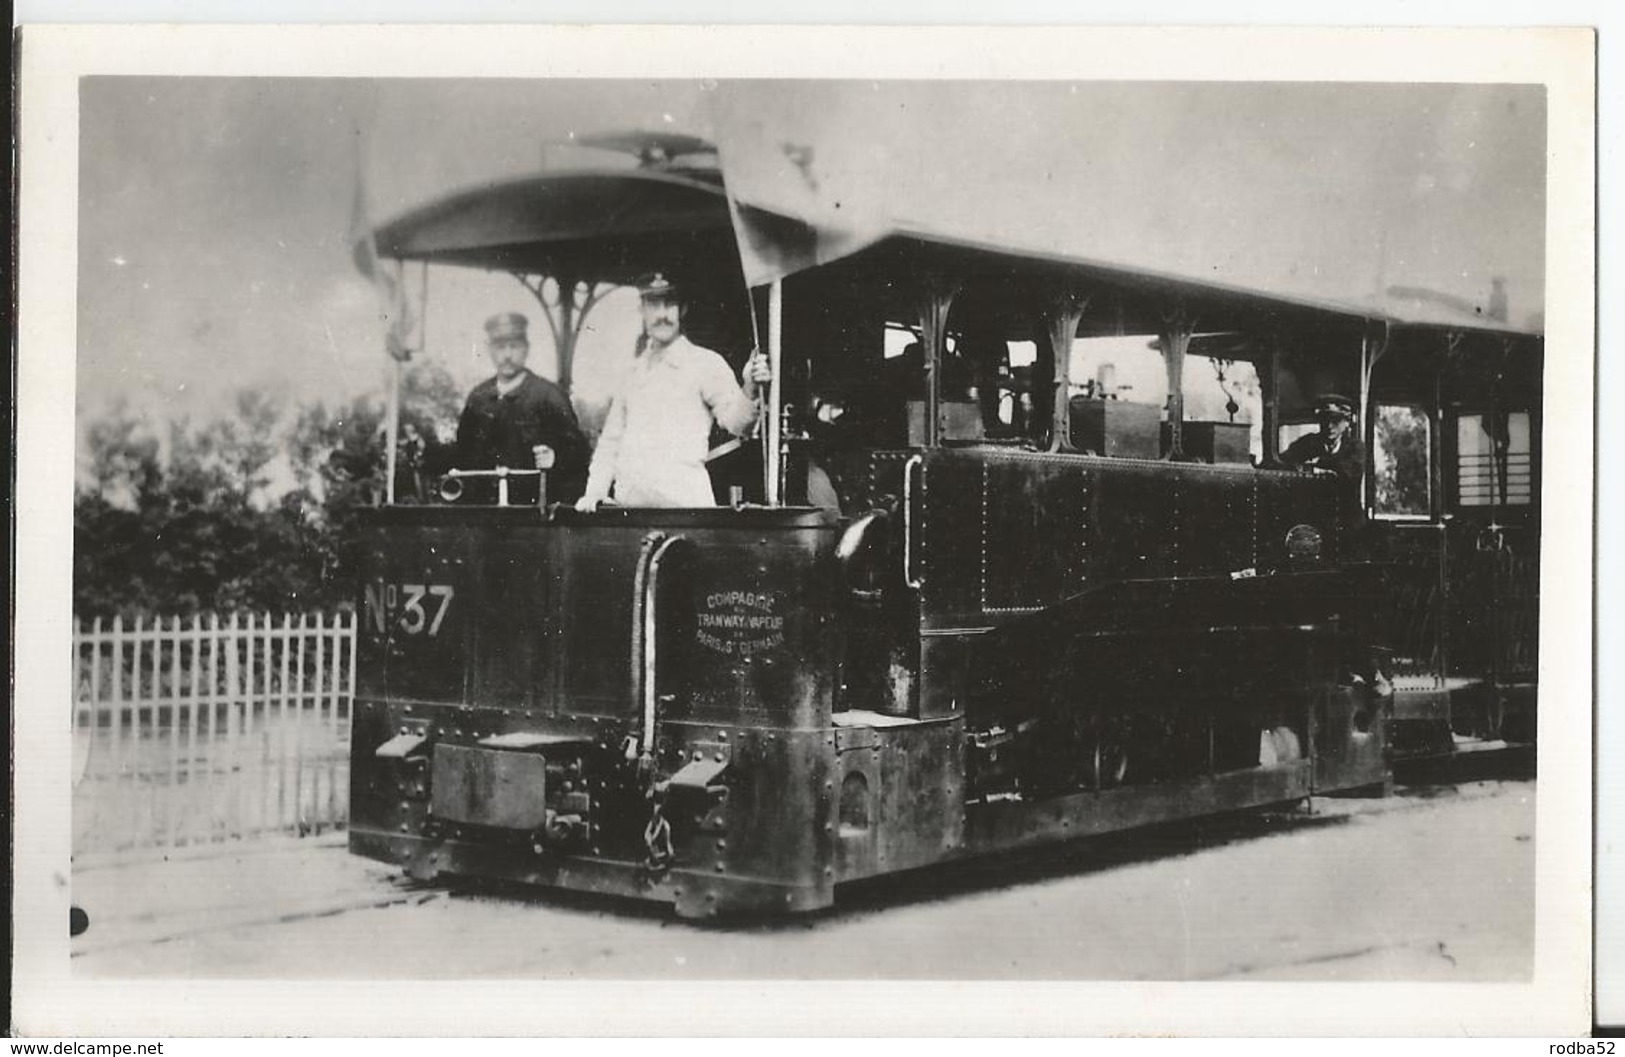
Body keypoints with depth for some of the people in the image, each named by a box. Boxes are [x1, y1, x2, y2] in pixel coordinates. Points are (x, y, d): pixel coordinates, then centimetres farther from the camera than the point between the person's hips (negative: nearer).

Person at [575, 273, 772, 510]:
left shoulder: (706, 363, 1)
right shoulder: (634, 371, 18)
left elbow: (735, 421, -11)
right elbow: (610, 439, 22)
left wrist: (750, 391, -32)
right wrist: (594, 494, 11)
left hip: (683, 504, -4)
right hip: (628, 504, 5)